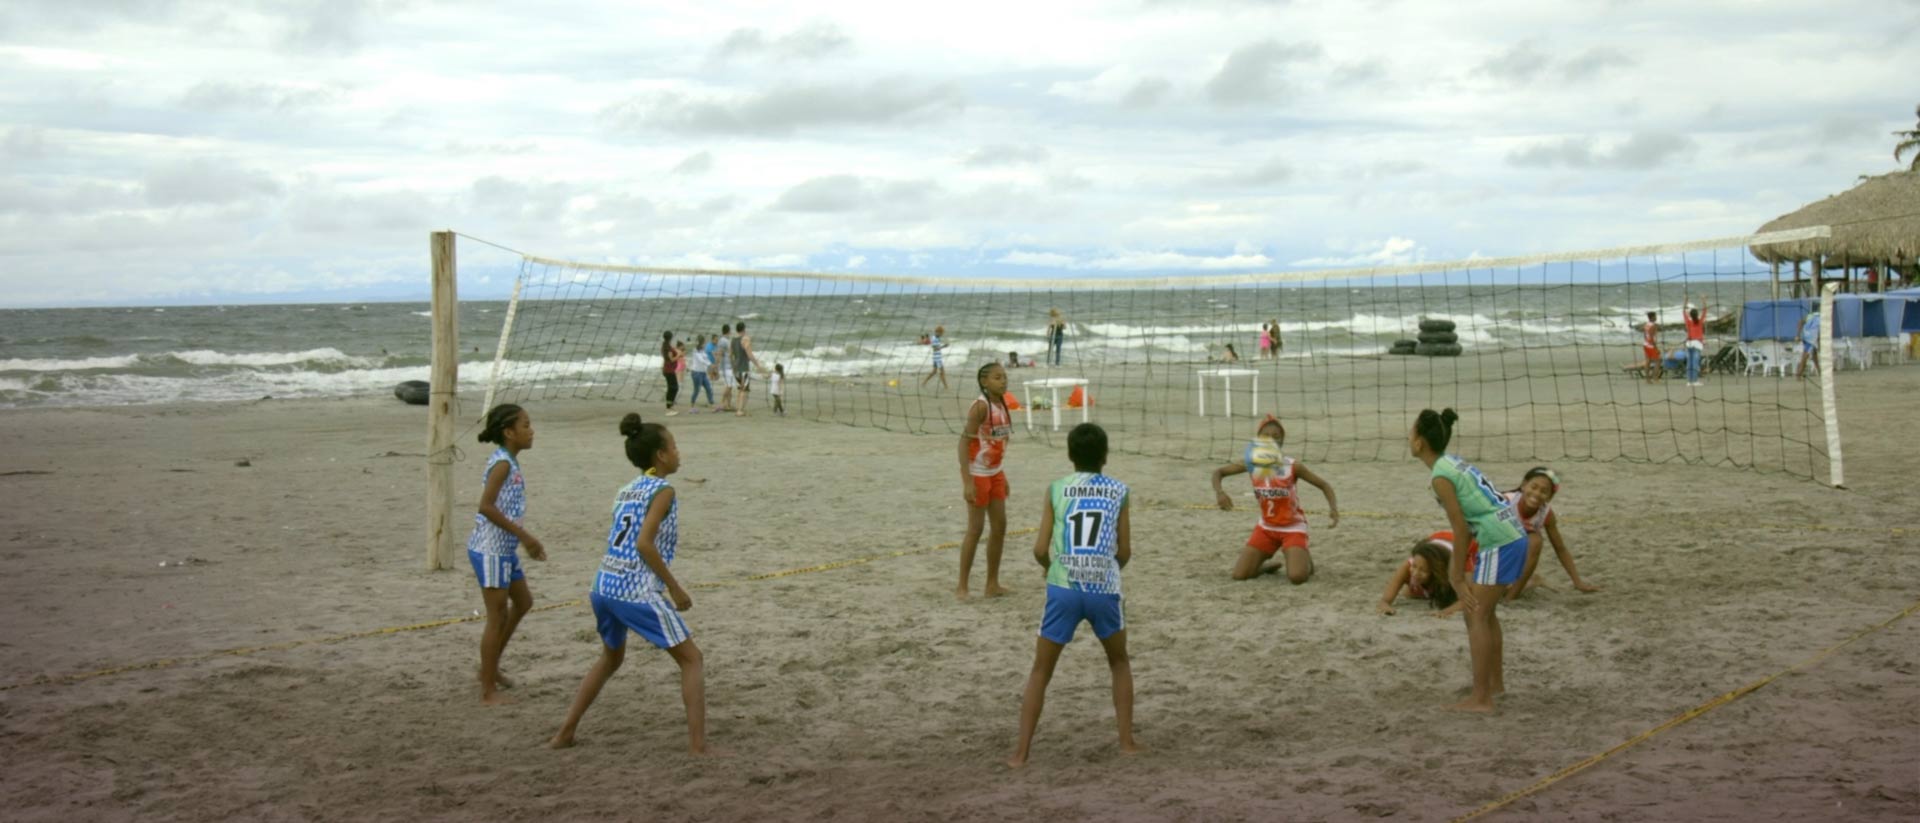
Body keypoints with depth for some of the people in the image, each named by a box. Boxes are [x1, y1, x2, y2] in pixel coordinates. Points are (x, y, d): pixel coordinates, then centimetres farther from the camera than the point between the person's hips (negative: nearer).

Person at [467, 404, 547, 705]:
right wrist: (523, 534, -23)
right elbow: (487, 506, -26)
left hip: (505, 549, 10)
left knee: (523, 602, 21)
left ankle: (491, 667, 33)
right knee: (498, 617, -3)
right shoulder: (502, 464, -17)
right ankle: (488, 690, 6)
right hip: (491, 550, -10)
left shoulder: (510, 463, 11)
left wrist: (527, 540, 14)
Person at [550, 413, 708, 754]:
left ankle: (564, 733, 30)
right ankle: (698, 744, -4)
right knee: (692, 660, 3)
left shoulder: (627, 491, 17)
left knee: (610, 659, 31)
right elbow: (644, 543, -17)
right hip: (637, 592, -8)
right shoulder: (662, 490, -6)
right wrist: (674, 587, -11)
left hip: (604, 585, 8)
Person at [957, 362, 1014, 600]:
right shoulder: (980, 406, -19)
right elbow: (964, 442, -22)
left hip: (995, 473, 8)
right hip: (978, 474, -8)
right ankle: (961, 587, 6)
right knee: (975, 529, -4)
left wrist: (1002, 476, 16)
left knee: (1000, 526, 9)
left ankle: (992, 584, 19)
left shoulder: (1001, 405, 6)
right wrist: (967, 482, -25)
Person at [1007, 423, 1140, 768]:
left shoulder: (1056, 489, 6)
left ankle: (1021, 750, 5)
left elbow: (1040, 549, 2)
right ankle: (1127, 740, 22)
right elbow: (1125, 551, 9)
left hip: (1064, 589, 0)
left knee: (1041, 671, 11)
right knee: (1119, 663, 25)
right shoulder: (1118, 491, 8)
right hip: (1104, 589, 1)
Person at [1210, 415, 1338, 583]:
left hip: (1292, 528, -3)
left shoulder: (1292, 466, -18)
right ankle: (1273, 566, 25)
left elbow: (1324, 485, -11)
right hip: (1266, 528, 3)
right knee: (1239, 575, -6)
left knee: (1297, 577, -24)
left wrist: (1333, 508, -30)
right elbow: (1218, 472, -2)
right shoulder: (1251, 464, -11)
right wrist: (1219, 492, -23)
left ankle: (1305, 561, 14)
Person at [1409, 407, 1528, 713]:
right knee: (1484, 612, 21)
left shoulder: (1440, 476, -15)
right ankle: (1495, 682, 33)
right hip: (1513, 536, 10)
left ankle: (1481, 698, -1)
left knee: (1477, 616, -4)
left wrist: (1458, 575, -7)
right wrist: (1457, 567, 17)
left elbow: (1461, 528, -15)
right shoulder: (1453, 462, 13)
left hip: (1499, 544, -10)